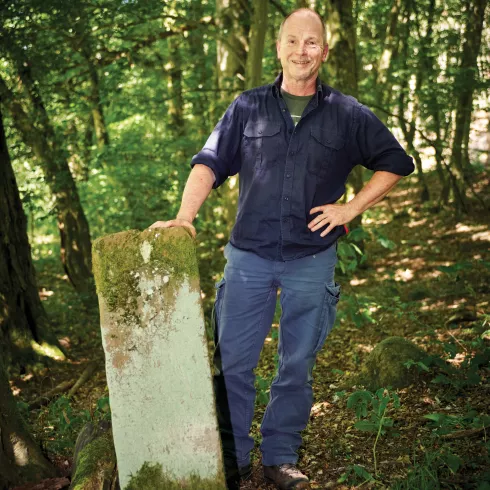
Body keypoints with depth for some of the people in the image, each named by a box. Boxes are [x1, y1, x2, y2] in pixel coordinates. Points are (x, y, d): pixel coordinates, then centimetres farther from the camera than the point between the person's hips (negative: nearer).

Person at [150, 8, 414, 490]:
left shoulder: (347, 114, 4)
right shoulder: (247, 107, 5)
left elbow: (396, 162, 11)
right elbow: (210, 162, -2)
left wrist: (351, 207, 0)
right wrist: (185, 216, -16)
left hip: (312, 261, 0)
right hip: (249, 256, 0)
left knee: (297, 366, 9)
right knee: (232, 363, 2)